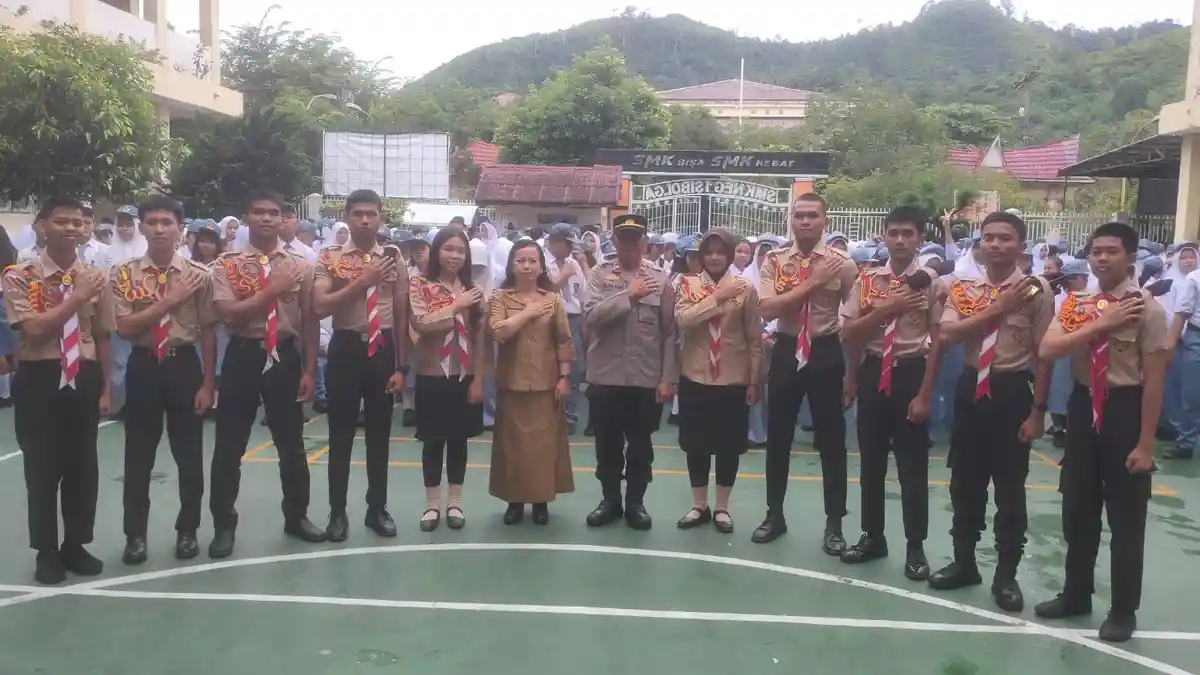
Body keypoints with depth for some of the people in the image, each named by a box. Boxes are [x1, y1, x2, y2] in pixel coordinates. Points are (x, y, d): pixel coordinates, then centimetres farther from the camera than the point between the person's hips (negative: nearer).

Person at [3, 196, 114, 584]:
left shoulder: (95, 278, 6)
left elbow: (102, 337, 8)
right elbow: (34, 329, -17)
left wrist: (105, 388, 5)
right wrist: (75, 298, -17)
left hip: (83, 379, 3)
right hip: (40, 380, -3)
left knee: (83, 466, 10)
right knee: (42, 468, 5)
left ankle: (76, 545, 27)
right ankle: (47, 552, 21)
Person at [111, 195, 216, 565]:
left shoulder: (199, 275, -2)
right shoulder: (123, 275, -1)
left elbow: (208, 333, -1)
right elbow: (125, 328, -11)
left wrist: (207, 384, -3)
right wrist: (168, 301, -16)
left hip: (184, 365, 0)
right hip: (143, 367, 1)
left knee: (189, 454, 7)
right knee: (138, 454, 9)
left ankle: (187, 530, 23)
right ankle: (135, 534, 23)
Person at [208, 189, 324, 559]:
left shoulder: (300, 265, 3)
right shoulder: (226, 264, -2)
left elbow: (309, 321, 4)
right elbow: (229, 314, -16)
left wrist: (309, 370, 0)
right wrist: (272, 289, -21)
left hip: (285, 356, 2)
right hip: (243, 356, -1)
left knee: (292, 443, 13)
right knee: (230, 445, 6)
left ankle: (296, 516, 30)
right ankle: (224, 524, 20)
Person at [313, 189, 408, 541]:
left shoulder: (393, 259, 4)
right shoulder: (330, 258, -2)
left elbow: (401, 315, 5)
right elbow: (320, 306, -15)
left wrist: (402, 366, 2)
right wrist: (362, 282, -21)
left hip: (383, 349, 2)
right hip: (346, 348, -2)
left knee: (380, 433, 11)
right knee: (341, 434, 6)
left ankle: (377, 508, 25)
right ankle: (337, 511, 20)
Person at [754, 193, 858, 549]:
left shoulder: (842, 263, -4)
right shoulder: (774, 260, -1)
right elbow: (767, 308, -15)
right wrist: (812, 282, -20)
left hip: (826, 353, -1)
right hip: (786, 351, 2)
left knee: (831, 440, 6)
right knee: (778, 437, 11)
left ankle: (834, 523, 20)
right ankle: (775, 514, 28)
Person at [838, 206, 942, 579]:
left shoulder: (930, 282, -5)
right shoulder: (867, 281, 3)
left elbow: (937, 340, -6)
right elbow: (848, 333, -2)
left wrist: (925, 393, -10)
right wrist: (887, 308, -14)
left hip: (911, 373, -3)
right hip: (874, 372, 3)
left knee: (913, 464, 4)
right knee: (871, 460, 12)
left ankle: (915, 546, 17)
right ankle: (873, 536, 26)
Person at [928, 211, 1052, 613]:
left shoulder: (1036, 290, -7)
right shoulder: (963, 288, 3)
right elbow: (947, 334, -12)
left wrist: (1037, 410, -9)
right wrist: (997, 308, -17)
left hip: (1013, 390, -4)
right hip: (971, 387, 4)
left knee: (1010, 487, 6)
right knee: (965, 482, 13)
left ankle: (1006, 574, 22)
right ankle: (964, 562, 30)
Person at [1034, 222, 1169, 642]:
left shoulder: (1146, 309, -10)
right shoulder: (1075, 304, 3)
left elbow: (1154, 380, -11)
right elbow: (1046, 350, -11)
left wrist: (1145, 443, -13)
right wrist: (1100, 324, -19)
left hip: (1124, 410, -5)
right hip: (1084, 407, 5)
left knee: (1126, 516, 6)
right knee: (1077, 510, 15)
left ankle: (1124, 610, 23)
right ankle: (1076, 594, 33)